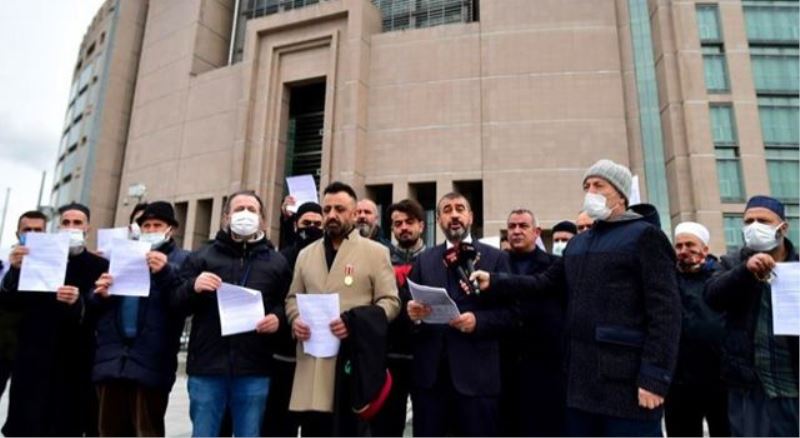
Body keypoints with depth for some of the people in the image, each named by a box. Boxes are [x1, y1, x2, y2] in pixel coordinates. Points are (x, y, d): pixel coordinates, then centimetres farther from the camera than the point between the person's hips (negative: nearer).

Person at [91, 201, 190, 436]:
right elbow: (97, 308, 18)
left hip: (150, 362, -5)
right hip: (112, 358, 5)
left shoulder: (182, 259, 4)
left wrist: (166, 273, -27)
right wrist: (101, 295, -5)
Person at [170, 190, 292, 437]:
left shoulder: (276, 262, 10)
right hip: (207, 365, 1)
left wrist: (278, 317, -11)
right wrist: (193, 287, -14)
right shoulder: (202, 257, 10)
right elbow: (176, 303, 7)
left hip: (254, 370, 0)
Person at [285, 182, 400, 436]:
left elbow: (390, 302, -2)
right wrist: (295, 318, -2)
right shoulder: (306, 254, 16)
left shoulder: (376, 252, 3)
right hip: (312, 361, 4)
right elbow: (293, 298, 20)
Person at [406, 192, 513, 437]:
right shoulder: (424, 260, 12)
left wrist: (478, 320, -19)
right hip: (429, 372, 3)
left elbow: (508, 313, -2)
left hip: (476, 373, -2)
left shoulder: (496, 258, 3)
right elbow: (410, 306, 8)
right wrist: (412, 312, -14)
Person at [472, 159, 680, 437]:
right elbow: (546, 282, 12)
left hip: (627, 381, -6)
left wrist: (655, 377, -18)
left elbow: (665, 310, -11)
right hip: (581, 379, 7)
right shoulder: (577, 243, 18)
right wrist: (494, 282, 0)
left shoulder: (644, 236, -4)